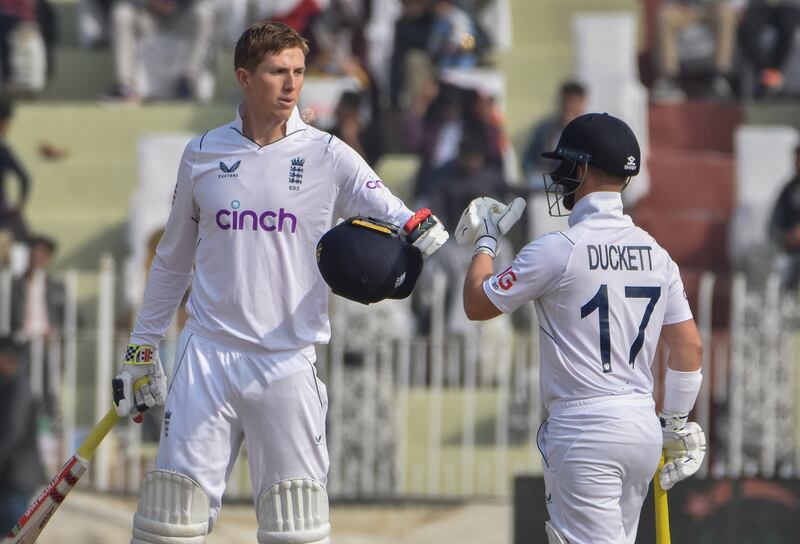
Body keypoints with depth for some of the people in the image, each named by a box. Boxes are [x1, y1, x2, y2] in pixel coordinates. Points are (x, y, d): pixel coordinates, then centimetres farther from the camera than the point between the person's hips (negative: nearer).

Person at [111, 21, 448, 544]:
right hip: (208, 356, 1)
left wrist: (422, 230, -35)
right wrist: (141, 349, 19)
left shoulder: (327, 156, 0)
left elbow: (396, 217, -11)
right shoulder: (203, 155, 7)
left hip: (288, 362, -1)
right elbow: (173, 259, 17)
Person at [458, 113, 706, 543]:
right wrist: (676, 425, 18)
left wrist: (485, 242, 15)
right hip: (642, 424, 7)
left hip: (584, 427, -7)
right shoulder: (655, 253, 9)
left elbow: (476, 304, -1)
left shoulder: (559, 249, -10)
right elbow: (690, 346, 9)